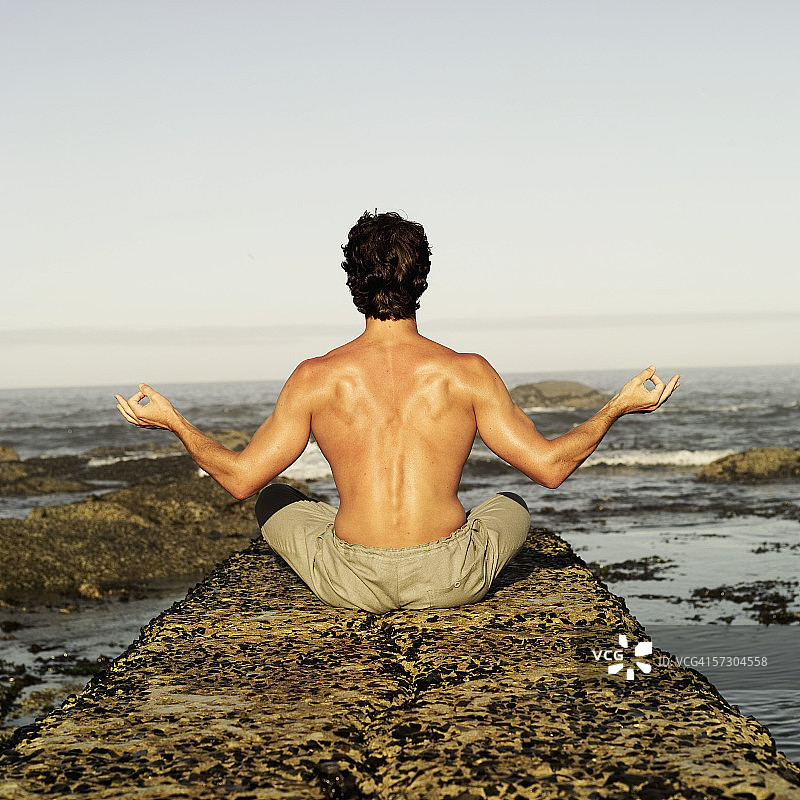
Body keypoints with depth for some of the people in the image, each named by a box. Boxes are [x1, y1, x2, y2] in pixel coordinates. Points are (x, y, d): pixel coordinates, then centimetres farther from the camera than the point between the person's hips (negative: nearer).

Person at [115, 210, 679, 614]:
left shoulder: (316, 379, -6)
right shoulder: (467, 373, -6)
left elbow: (242, 478, -1)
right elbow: (550, 467, -3)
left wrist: (173, 421, 14)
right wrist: (618, 408, 11)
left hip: (352, 583, 0)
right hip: (452, 579, 0)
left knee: (275, 500, 28)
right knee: (512, 505, 32)